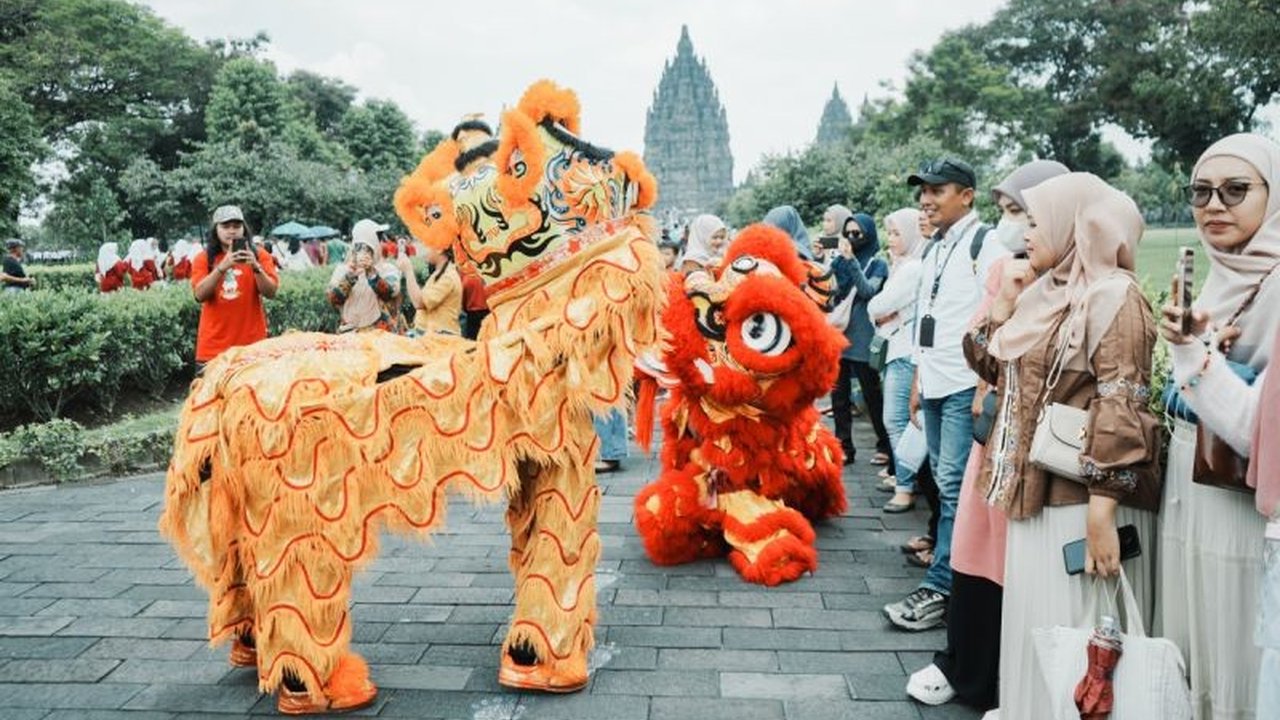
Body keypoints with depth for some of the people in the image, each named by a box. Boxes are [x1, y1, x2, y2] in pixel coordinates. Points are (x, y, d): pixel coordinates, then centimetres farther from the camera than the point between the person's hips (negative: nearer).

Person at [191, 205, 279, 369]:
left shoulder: (259, 256, 5)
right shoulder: (203, 259, 7)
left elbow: (271, 292, -5)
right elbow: (200, 295, -8)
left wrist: (256, 267, -22)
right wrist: (222, 267, -21)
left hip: (252, 345, 0)